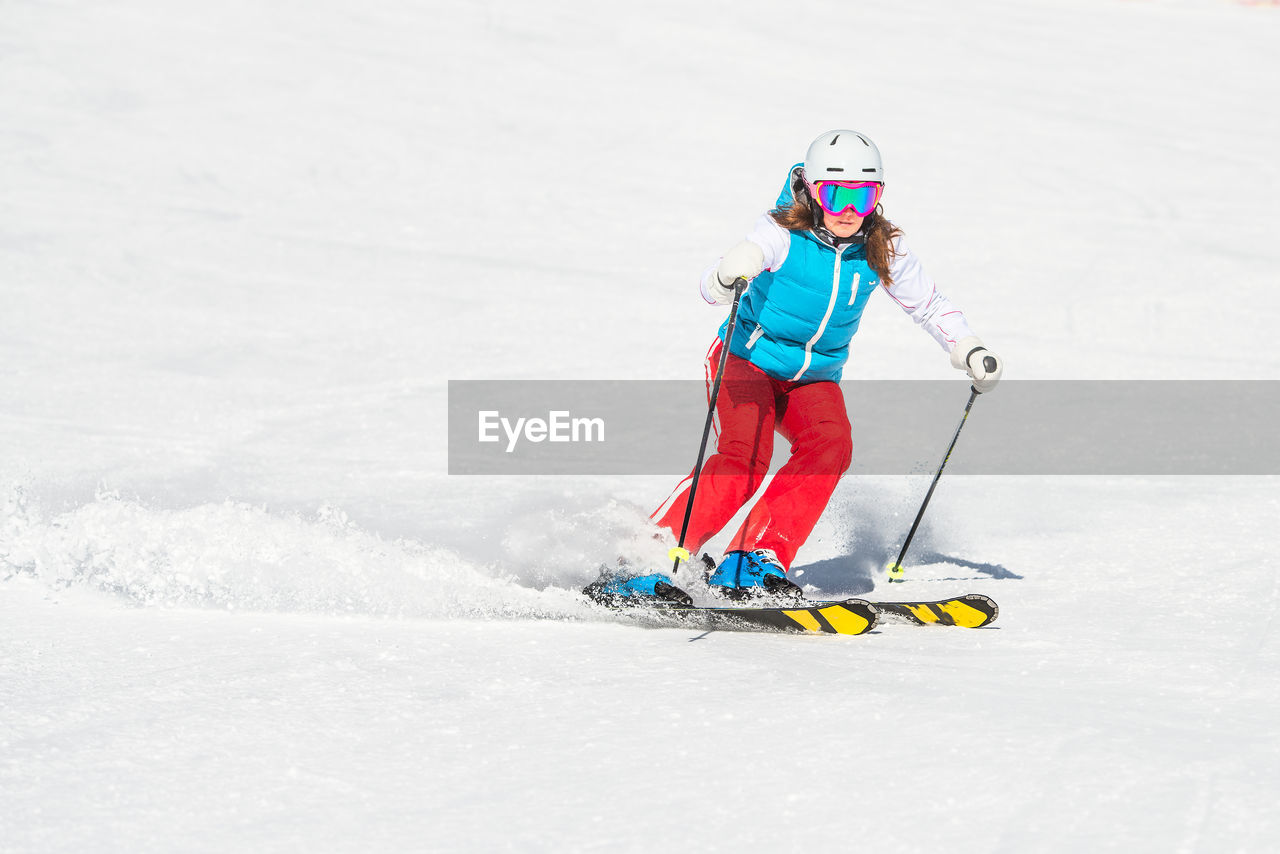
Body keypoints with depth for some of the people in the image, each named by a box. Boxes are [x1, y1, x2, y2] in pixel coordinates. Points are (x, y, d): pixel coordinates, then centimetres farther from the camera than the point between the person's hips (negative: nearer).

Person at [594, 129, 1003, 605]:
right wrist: (728, 276, -52)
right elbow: (712, 288, -28)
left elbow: (927, 303, 11)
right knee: (744, 459, -27)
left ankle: (756, 559, -26)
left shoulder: (882, 250, -6)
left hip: (814, 379, 4)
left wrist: (969, 351, 0)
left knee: (831, 444, -26)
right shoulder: (783, 234, -19)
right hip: (748, 362, -4)